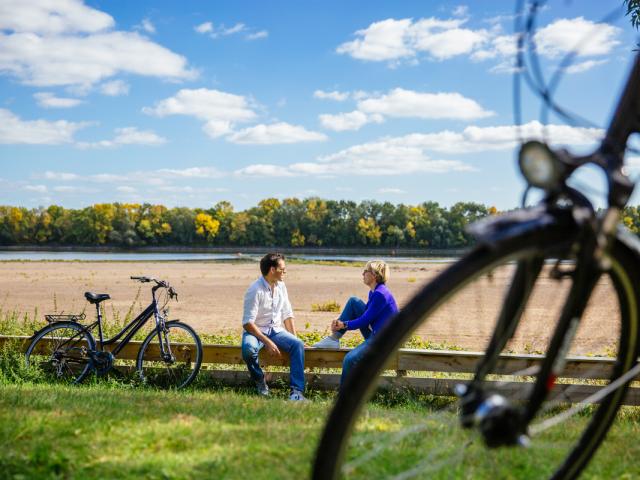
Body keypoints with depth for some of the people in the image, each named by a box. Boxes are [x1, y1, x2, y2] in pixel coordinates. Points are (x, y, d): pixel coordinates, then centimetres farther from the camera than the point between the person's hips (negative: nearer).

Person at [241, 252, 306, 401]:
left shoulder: (281, 286, 4)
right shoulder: (255, 290, -17)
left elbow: (287, 315, 12)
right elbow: (248, 323, -21)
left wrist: (293, 338, 0)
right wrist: (268, 342, -27)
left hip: (276, 331, 5)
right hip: (256, 331, -5)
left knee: (298, 344, -22)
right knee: (248, 348, -38)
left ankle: (297, 390, -23)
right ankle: (259, 380, -8)